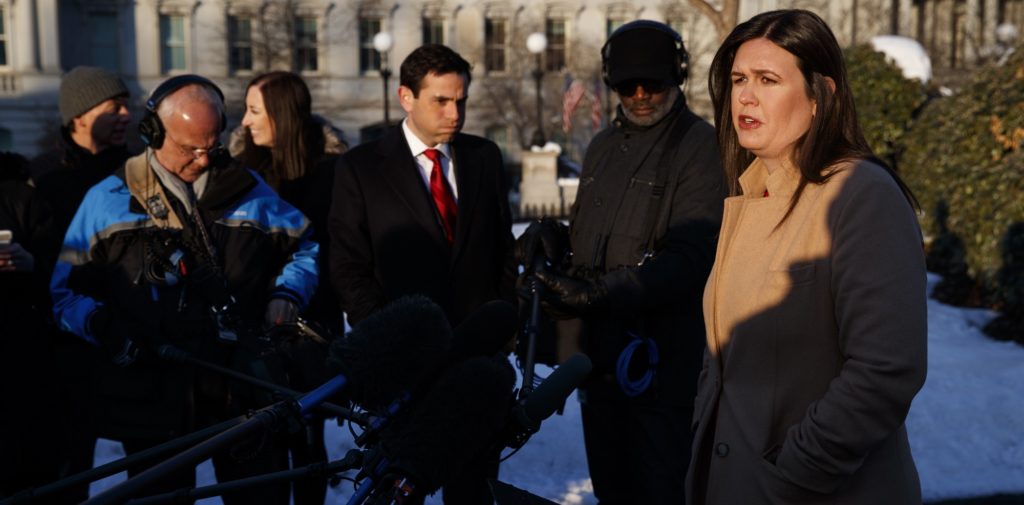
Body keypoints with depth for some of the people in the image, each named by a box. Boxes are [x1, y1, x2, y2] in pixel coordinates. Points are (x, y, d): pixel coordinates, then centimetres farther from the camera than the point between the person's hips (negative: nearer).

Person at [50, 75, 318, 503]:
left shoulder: (246, 189, 8)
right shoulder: (108, 200, 3)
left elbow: (305, 246, 18)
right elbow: (66, 293, 2)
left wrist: (287, 295, 0)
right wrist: (104, 326, -17)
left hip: (245, 390, 2)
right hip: (154, 399, -1)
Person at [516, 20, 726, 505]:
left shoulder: (700, 146, -7)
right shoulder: (603, 146, 16)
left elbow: (689, 256, -17)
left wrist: (601, 293, -26)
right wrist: (551, 236, 1)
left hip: (660, 359, -7)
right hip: (599, 353, 7)